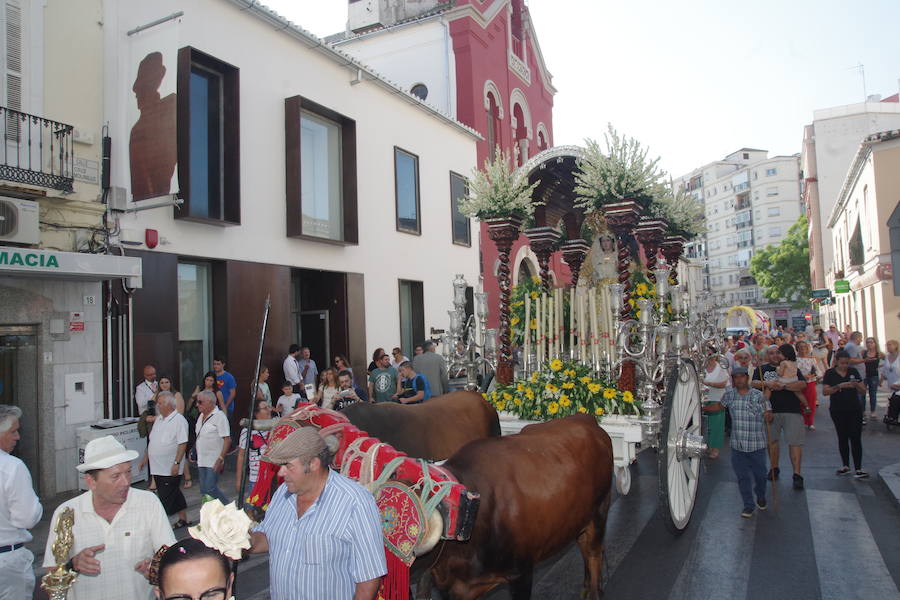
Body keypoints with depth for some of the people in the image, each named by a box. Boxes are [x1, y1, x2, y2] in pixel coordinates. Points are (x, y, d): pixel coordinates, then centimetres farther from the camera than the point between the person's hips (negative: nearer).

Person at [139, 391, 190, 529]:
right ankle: (183, 520, 27)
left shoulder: (179, 420, -15)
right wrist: (146, 458, 20)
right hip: (158, 467, 8)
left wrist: (176, 463, -23)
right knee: (175, 494, 17)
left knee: (166, 498, -3)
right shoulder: (159, 419, 12)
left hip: (170, 469, -8)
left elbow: (183, 444, -19)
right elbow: (152, 441, 21)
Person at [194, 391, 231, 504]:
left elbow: (227, 440, -18)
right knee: (204, 490, 10)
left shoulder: (219, 416, -13)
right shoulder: (202, 416, 11)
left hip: (214, 462, -8)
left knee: (210, 489, -10)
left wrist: (221, 459, -24)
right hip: (202, 461, 8)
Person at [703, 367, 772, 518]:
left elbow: (768, 415, -6)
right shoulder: (729, 394, 3)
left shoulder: (758, 395, -6)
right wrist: (701, 408, 14)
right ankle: (748, 505, 19)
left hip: (757, 444, -2)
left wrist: (768, 416, -28)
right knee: (742, 476, 5)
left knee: (759, 473, 11)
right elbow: (719, 406, 20)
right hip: (737, 445, 2)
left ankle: (761, 497, 39)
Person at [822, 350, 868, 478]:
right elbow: (825, 391, -13)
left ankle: (858, 469, -3)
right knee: (842, 438, 11)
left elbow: (863, 390, 4)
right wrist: (839, 386, -25)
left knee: (856, 438, -4)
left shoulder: (853, 371, 3)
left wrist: (856, 385, -18)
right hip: (838, 411, 0)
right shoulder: (830, 373, -3)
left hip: (854, 410, 0)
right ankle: (845, 466, 22)